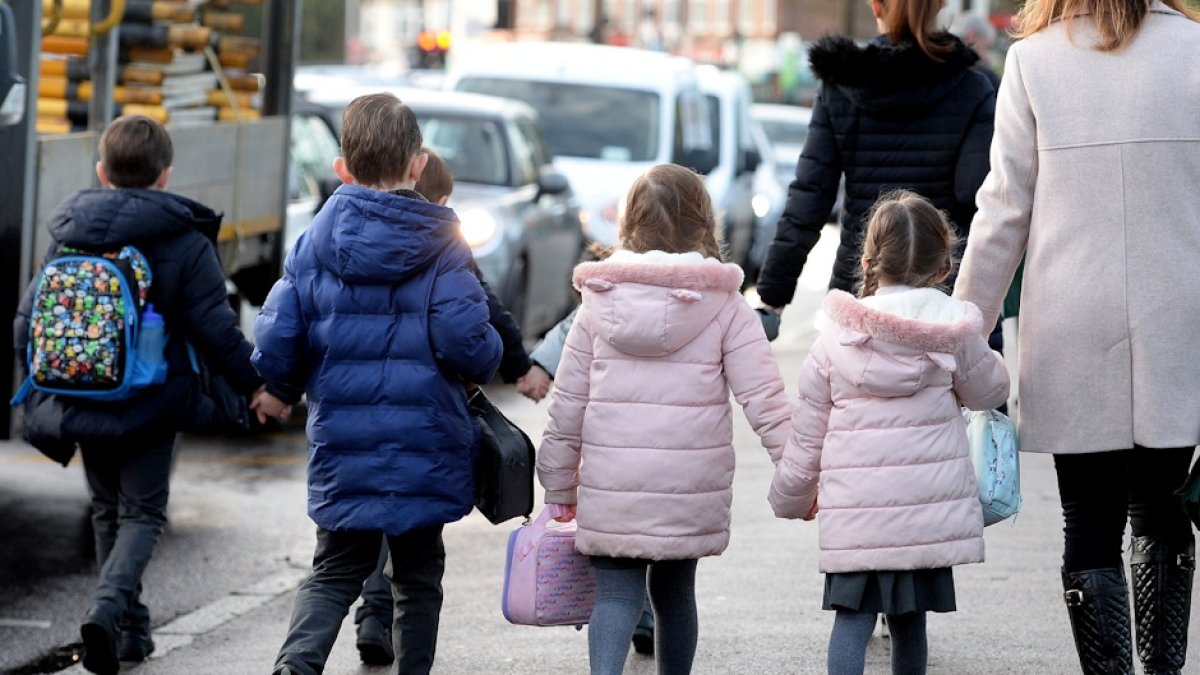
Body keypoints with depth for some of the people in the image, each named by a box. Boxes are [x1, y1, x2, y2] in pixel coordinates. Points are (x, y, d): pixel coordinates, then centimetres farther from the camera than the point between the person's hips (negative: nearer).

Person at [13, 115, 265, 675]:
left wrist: (41, 402, 15)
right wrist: (253, 382, 4)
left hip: (83, 402, 4)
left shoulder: (68, 238, 2)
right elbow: (215, 330, -11)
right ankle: (108, 606, -21)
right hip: (150, 408, -3)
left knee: (107, 512, 19)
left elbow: (28, 322, 4)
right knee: (142, 513, 4)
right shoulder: (185, 243, -10)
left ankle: (130, 627, 23)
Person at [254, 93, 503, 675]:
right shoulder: (442, 245, -8)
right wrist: (484, 366, 7)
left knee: (336, 572, 12)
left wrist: (278, 389, 19)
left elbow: (277, 333, -1)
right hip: (425, 446, -2)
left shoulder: (315, 242, -1)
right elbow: (464, 338, -17)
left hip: (342, 447, 2)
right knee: (418, 577, 14)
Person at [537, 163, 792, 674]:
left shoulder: (600, 300, 2)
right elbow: (764, 397, -7)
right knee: (674, 589, 17)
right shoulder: (724, 305, -2)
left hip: (611, 484, 0)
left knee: (616, 594, 0)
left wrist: (559, 484, 12)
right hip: (691, 486, 0)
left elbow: (568, 401, 4)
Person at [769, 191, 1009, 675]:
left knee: (852, 616, -1)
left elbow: (806, 435, 7)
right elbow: (988, 391, 14)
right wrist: (981, 352, 34)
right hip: (930, 507, 1)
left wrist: (791, 499, 21)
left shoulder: (835, 337, 1)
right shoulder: (953, 329, -2)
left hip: (854, 511, -1)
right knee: (908, 617, 12)